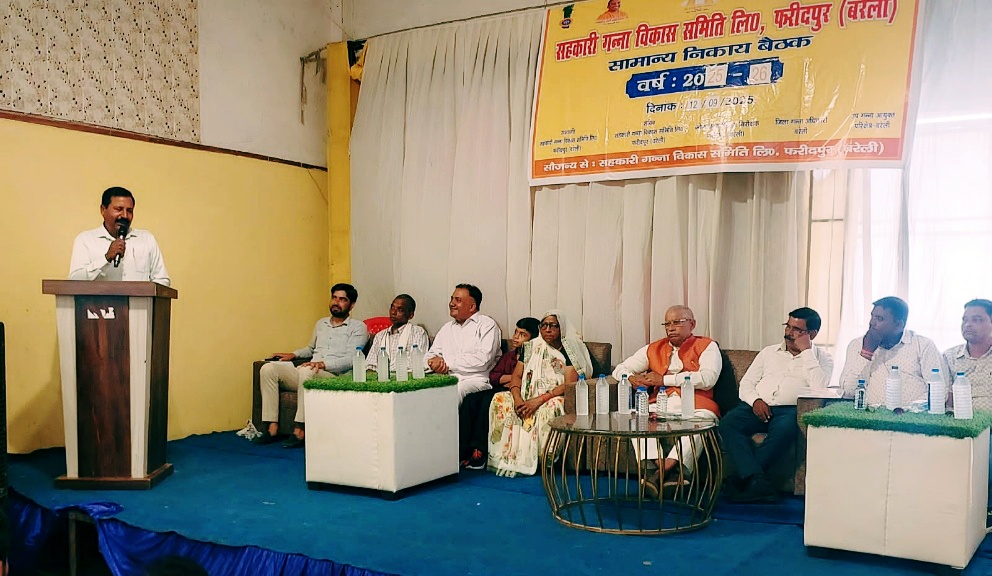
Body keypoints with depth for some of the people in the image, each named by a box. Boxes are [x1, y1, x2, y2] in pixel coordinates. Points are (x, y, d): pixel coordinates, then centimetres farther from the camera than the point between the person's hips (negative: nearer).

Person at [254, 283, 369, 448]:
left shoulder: (358, 327, 4)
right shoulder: (321, 323, 26)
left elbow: (350, 360, -9)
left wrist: (323, 364, -23)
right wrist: (293, 354, 23)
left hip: (333, 377, -7)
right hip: (306, 374, 7)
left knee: (307, 371, -39)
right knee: (268, 368, -14)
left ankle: (300, 431, -37)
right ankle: (272, 428, -20)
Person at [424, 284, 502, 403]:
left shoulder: (487, 325, 3)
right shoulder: (447, 328, 23)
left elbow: (483, 360, -11)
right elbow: (430, 355, 21)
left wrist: (448, 363, -7)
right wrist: (434, 361, -5)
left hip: (476, 380, -5)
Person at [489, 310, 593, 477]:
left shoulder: (570, 350, -3)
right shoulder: (531, 347, 13)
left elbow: (569, 384, -14)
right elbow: (517, 376, 8)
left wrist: (539, 400, -23)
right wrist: (517, 399, -14)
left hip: (556, 398, -5)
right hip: (528, 396, 5)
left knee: (550, 408, -38)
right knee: (500, 399, -19)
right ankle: (506, 457, -20)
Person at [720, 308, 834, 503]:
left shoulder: (822, 358, 14)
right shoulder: (769, 352, 23)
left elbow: (819, 388, -7)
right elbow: (746, 384, 18)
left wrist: (806, 351, -3)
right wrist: (755, 400, -5)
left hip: (790, 409, -3)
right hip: (759, 407, 3)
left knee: (785, 428, -39)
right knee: (728, 423, -28)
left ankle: (742, 480, -30)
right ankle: (757, 481, -40)